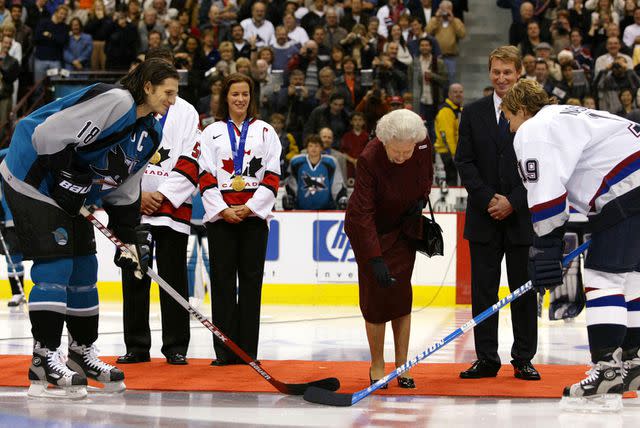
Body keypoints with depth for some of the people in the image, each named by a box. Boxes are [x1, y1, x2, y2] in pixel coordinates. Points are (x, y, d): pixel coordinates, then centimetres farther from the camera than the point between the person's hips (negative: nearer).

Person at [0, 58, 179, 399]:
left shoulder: (150, 133, 7)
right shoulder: (113, 101, -23)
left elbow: (124, 190, 13)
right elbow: (48, 134, -28)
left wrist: (130, 237, 7)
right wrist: (67, 179, -22)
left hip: (71, 197, 10)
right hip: (32, 182, -10)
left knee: (84, 267, 12)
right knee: (56, 265, -14)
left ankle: (82, 353, 24)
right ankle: (44, 361, -14)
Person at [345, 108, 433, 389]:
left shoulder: (424, 147, -18)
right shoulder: (369, 159, -32)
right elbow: (363, 214, -33)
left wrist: (421, 199, -9)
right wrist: (376, 259, -38)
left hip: (403, 226, 4)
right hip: (368, 229, -4)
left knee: (401, 294, 0)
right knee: (376, 295, -5)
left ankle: (401, 366, 7)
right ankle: (377, 366, 9)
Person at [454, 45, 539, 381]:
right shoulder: (473, 113, 6)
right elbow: (464, 162, 3)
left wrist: (512, 202, -11)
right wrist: (488, 199, -9)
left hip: (522, 216, -1)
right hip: (484, 217, 2)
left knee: (524, 290, 4)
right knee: (483, 289, 3)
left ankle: (523, 359, 11)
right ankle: (486, 359, 9)